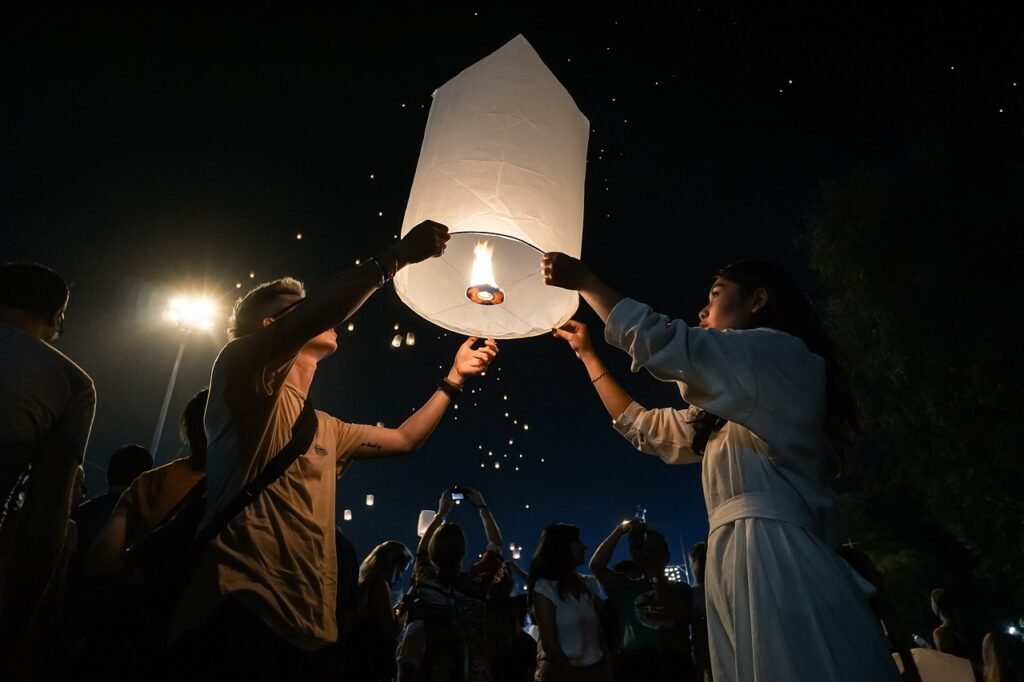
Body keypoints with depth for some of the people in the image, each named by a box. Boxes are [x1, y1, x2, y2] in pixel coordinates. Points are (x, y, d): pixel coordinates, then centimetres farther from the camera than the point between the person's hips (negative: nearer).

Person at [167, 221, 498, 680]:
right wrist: (397, 256, -13)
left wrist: (454, 378, 27)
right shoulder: (241, 370, -1)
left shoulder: (325, 429, 23)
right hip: (239, 618, -8)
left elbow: (405, 439, 30)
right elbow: (315, 313, -20)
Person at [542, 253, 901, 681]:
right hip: (737, 562, 9)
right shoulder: (729, 407, 25)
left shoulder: (781, 352, -1)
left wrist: (583, 280, -1)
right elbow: (643, 427, 29)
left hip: (776, 557, -9)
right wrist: (587, 353, 31)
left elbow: (658, 340, -12)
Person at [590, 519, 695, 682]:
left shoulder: (680, 588, 15)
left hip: (676, 665, 1)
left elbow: (680, 615, -6)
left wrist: (657, 576, -7)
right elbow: (596, 566, -2)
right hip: (635, 665, -1)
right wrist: (620, 530, -5)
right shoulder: (627, 587, 12)